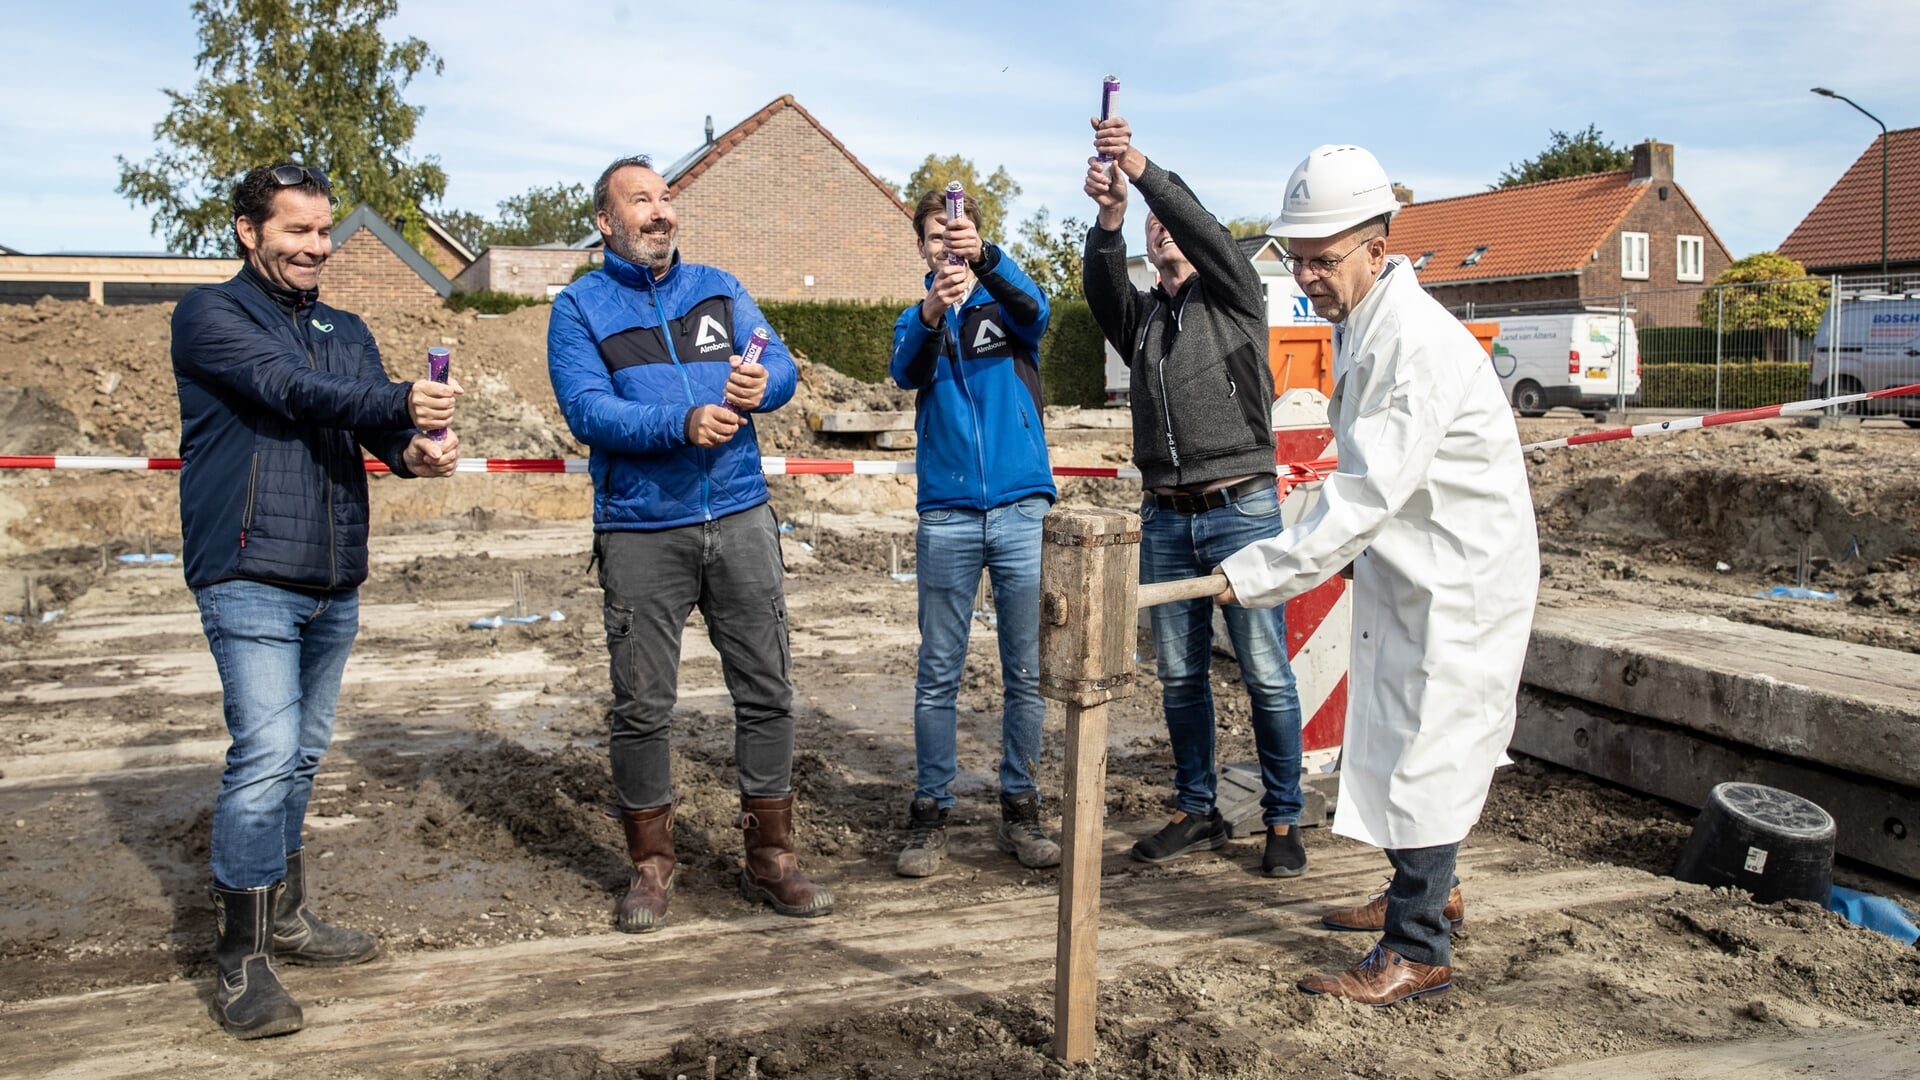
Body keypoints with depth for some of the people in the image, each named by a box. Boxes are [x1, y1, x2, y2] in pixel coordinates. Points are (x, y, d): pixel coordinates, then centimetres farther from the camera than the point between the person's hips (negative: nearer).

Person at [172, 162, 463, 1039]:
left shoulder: (346, 331, 17)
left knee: (302, 755, 14)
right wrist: (400, 402, -31)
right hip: (250, 578, -6)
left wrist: (417, 450, -21)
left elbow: (385, 423, 3)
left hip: (334, 581, 6)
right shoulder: (210, 314, -1)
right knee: (266, 755, -13)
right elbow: (290, 389, -18)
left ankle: (284, 916, 28)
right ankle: (240, 960, -3)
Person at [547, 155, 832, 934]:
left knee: (767, 692, 5)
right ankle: (650, 866, 20)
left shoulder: (719, 289, 13)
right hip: (641, 533, -3)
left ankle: (770, 857, 18)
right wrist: (683, 424, -24)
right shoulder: (580, 308, 3)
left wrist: (762, 384, -20)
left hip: (740, 519, 3)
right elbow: (586, 411, -11)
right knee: (642, 706, 4)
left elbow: (781, 364, 4)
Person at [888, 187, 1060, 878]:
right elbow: (905, 371, -12)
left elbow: (1034, 310, -17)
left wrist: (985, 259, -36)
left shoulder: (1005, 304, 8)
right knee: (938, 676, 4)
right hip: (947, 516, 1)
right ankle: (930, 814, 12)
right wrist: (930, 314, -32)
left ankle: (1019, 810, 16)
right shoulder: (916, 320, 11)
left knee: (1025, 672, 5)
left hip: (1022, 509, 0)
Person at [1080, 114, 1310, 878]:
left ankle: (1283, 821, 10)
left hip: (1242, 511, -4)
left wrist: (1143, 169, -25)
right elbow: (1101, 284, -8)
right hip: (1165, 518, 4)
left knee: (1265, 674, -1)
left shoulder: (1235, 299, 6)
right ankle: (1197, 813, 22)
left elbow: (1206, 231, -13)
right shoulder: (1139, 316, 14)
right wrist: (1109, 217, -27)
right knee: (1180, 675, 10)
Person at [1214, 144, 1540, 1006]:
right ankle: (1428, 891, 38)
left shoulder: (1417, 344, -26)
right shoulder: (1361, 325, 7)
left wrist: (1252, 574, -32)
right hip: (1408, 569, 10)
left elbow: (1368, 494, -32)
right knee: (1399, 736, 19)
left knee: (1419, 748, -5)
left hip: (1459, 576, -10)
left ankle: (1416, 952, 6)